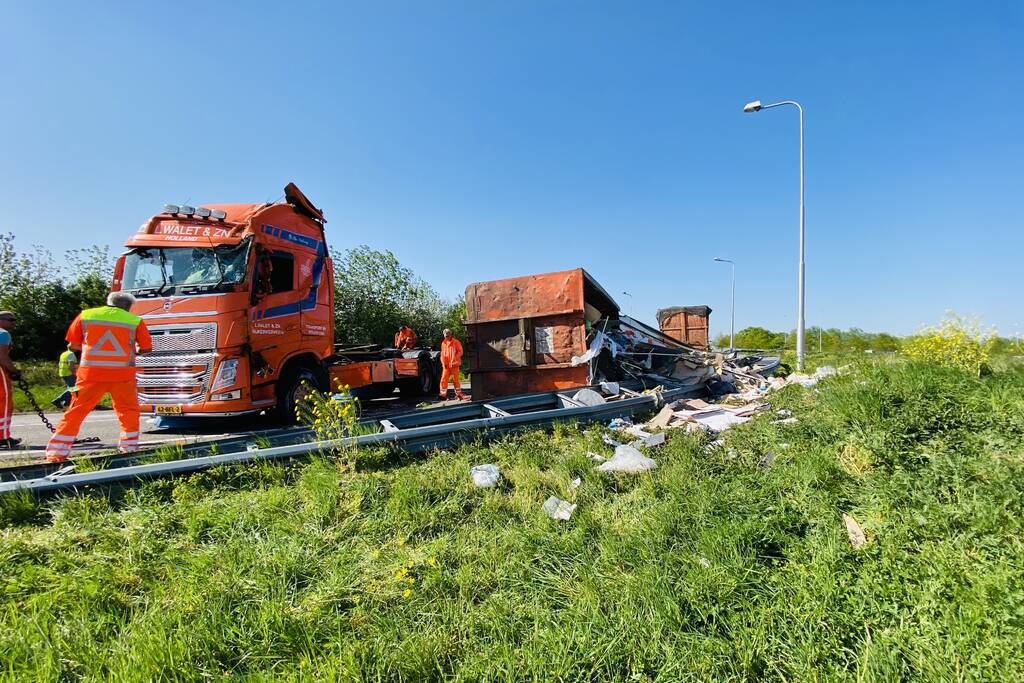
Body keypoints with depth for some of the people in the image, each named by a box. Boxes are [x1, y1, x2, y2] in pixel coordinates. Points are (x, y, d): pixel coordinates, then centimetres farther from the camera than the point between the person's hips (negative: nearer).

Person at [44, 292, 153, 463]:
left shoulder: (86, 315, 8)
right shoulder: (135, 321, 2)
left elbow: (73, 345, 11)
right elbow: (147, 348, 7)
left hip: (90, 372, 2)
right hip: (122, 373, -1)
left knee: (76, 411, 8)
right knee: (128, 411, 13)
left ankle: (56, 452, 7)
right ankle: (130, 447, 12)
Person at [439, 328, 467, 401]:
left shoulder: (456, 342, -2)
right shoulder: (443, 343, 13)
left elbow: (460, 352, -6)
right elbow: (442, 353, 17)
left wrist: (454, 359, -17)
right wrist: (443, 362, 3)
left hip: (454, 364, -4)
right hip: (446, 365, 4)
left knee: (455, 379, 0)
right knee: (444, 379, 0)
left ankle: (458, 393, 10)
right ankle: (443, 394, 6)